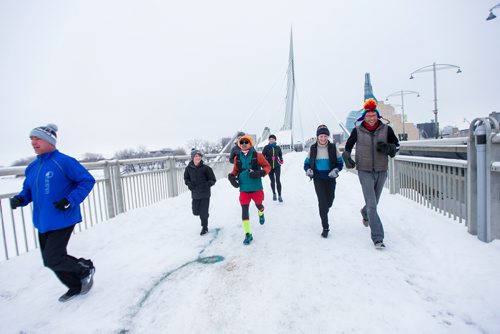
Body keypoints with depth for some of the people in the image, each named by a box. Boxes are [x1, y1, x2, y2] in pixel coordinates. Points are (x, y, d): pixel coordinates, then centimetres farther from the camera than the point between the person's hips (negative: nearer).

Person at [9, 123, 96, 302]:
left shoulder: (64, 162, -14)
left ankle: (86, 269, 20)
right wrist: (19, 199, -4)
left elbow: (87, 180, -14)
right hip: (43, 223, 8)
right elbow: (29, 191, 18)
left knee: (53, 260, -8)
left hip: (62, 220, -8)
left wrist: (70, 200, -22)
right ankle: (76, 286, 35)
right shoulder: (32, 167, 9)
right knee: (50, 260, 15)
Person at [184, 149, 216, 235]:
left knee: (204, 212, 0)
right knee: (195, 211, 10)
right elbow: (186, 178, 13)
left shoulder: (206, 168, -12)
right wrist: (189, 183, -6)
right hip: (195, 194, 4)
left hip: (205, 194, -3)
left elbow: (212, 180, -6)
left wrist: (206, 185, -22)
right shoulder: (189, 168, -3)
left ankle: (204, 227, 23)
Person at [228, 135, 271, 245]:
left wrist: (261, 173, -21)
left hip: (256, 187, -1)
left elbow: (267, 166, -2)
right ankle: (248, 234, 7)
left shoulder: (257, 156, -5)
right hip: (244, 189, 1)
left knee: (258, 205, 18)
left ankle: (261, 214, 57)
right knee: (244, 210, -3)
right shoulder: (237, 158, 3)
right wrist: (231, 176, -6)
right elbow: (235, 171, 14)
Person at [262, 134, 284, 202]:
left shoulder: (278, 148, 4)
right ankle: (274, 194, 33)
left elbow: (280, 155, 19)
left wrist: (281, 160, 1)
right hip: (269, 166, 0)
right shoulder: (266, 147, -3)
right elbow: (262, 156, -5)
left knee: (278, 180, -11)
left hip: (277, 166, 0)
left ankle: (279, 196, -6)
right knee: (272, 181, 12)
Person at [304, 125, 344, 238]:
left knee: (329, 201, 10)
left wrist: (336, 170, -16)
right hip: (318, 179, -1)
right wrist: (308, 170, -14)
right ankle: (325, 227, 0)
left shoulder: (333, 147, -1)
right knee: (322, 201, -9)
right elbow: (306, 163, 7)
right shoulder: (313, 148, -1)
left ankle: (324, 213, 45)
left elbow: (340, 162, 4)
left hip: (330, 178, 1)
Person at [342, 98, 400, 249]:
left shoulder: (386, 129, -2)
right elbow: (348, 146, 10)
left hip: (381, 172, 3)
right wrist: (347, 157, -7)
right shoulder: (357, 131, -5)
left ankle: (365, 213, 54)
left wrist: (388, 148, -13)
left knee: (374, 202, 20)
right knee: (372, 205, -9)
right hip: (365, 172, -3)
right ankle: (377, 237, -2)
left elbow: (396, 145, 9)